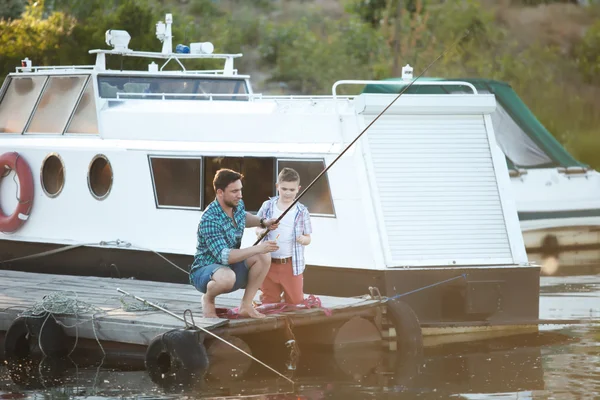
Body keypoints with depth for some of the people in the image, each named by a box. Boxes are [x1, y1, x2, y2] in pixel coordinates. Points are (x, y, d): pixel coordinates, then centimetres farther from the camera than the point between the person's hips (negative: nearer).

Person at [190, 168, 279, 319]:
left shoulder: (238, 204, -2)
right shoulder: (210, 220, -29)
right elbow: (223, 256, -35)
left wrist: (263, 222, 6)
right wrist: (257, 249, -38)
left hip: (231, 267, 8)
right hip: (204, 272, -8)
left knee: (264, 257, -16)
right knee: (227, 277, -41)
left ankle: (246, 306, -5)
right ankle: (208, 299, -6)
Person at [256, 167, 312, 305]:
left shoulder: (302, 212, -1)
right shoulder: (267, 206, 0)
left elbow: (308, 238, 3)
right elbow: (257, 230, 8)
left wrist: (304, 239, -20)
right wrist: (261, 231, -15)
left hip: (292, 264, -1)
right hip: (269, 262, 1)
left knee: (295, 301, 2)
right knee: (269, 301, 9)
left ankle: (286, 295, 31)